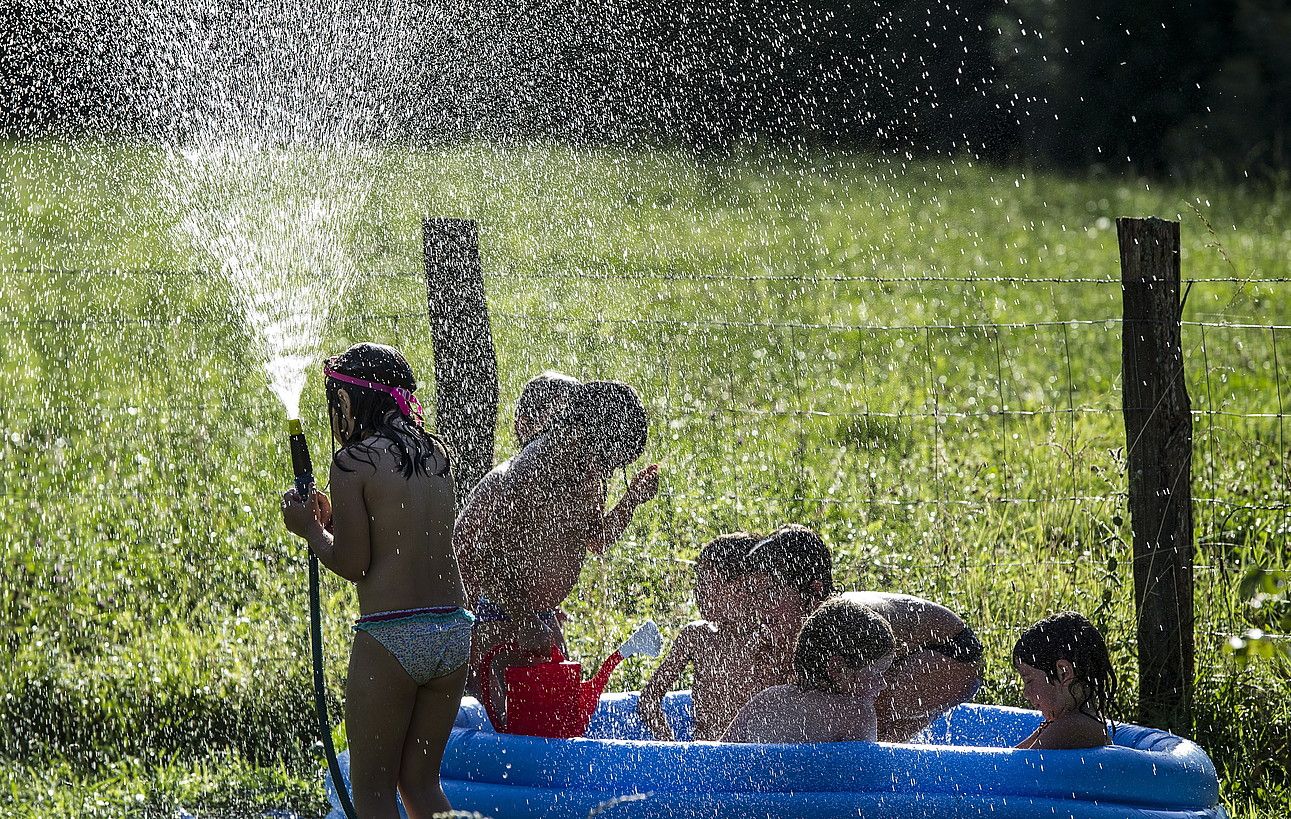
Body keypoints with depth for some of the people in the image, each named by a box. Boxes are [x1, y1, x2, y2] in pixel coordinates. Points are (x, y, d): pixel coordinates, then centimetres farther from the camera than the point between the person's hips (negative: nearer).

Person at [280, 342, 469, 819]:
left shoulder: (353, 461, -8)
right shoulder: (435, 453, 11)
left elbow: (352, 564, -9)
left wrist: (309, 528, 8)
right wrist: (333, 520, 19)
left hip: (390, 636, -7)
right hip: (453, 632, 7)